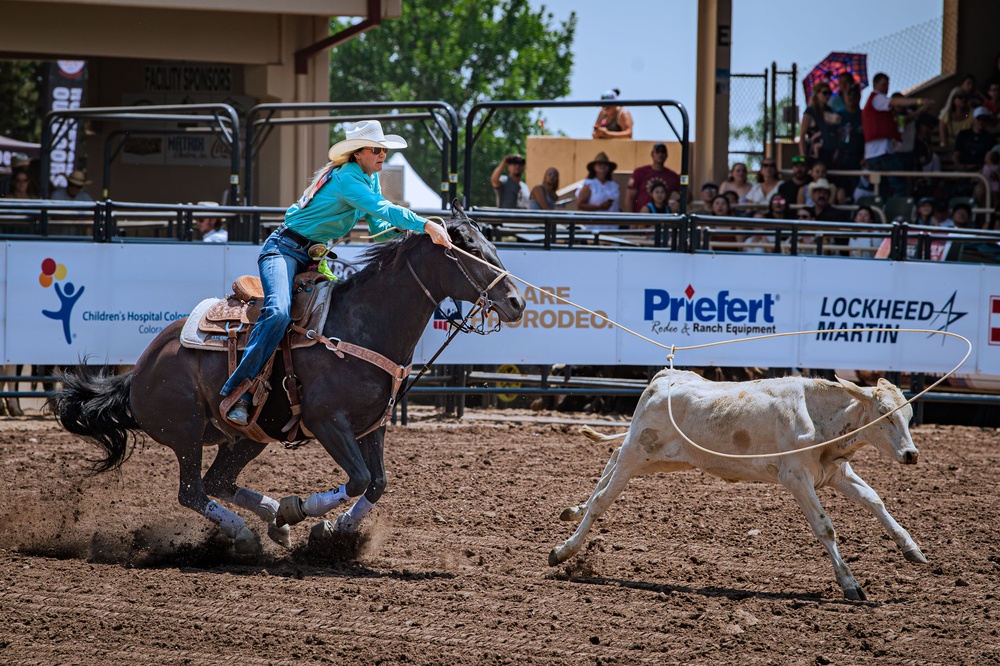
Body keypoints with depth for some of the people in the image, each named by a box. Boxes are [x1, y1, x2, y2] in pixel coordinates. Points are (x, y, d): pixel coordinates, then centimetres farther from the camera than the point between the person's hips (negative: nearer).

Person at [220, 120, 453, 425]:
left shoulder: (370, 179, 10)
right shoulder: (346, 178, -20)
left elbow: (379, 226, 13)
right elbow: (383, 208, -32)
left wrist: (402, 229, -9)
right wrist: (426, 225, -40)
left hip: (313, 257, 10)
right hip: (284, 249, -10)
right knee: (278, 313, -31)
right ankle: (236, 393, -31)